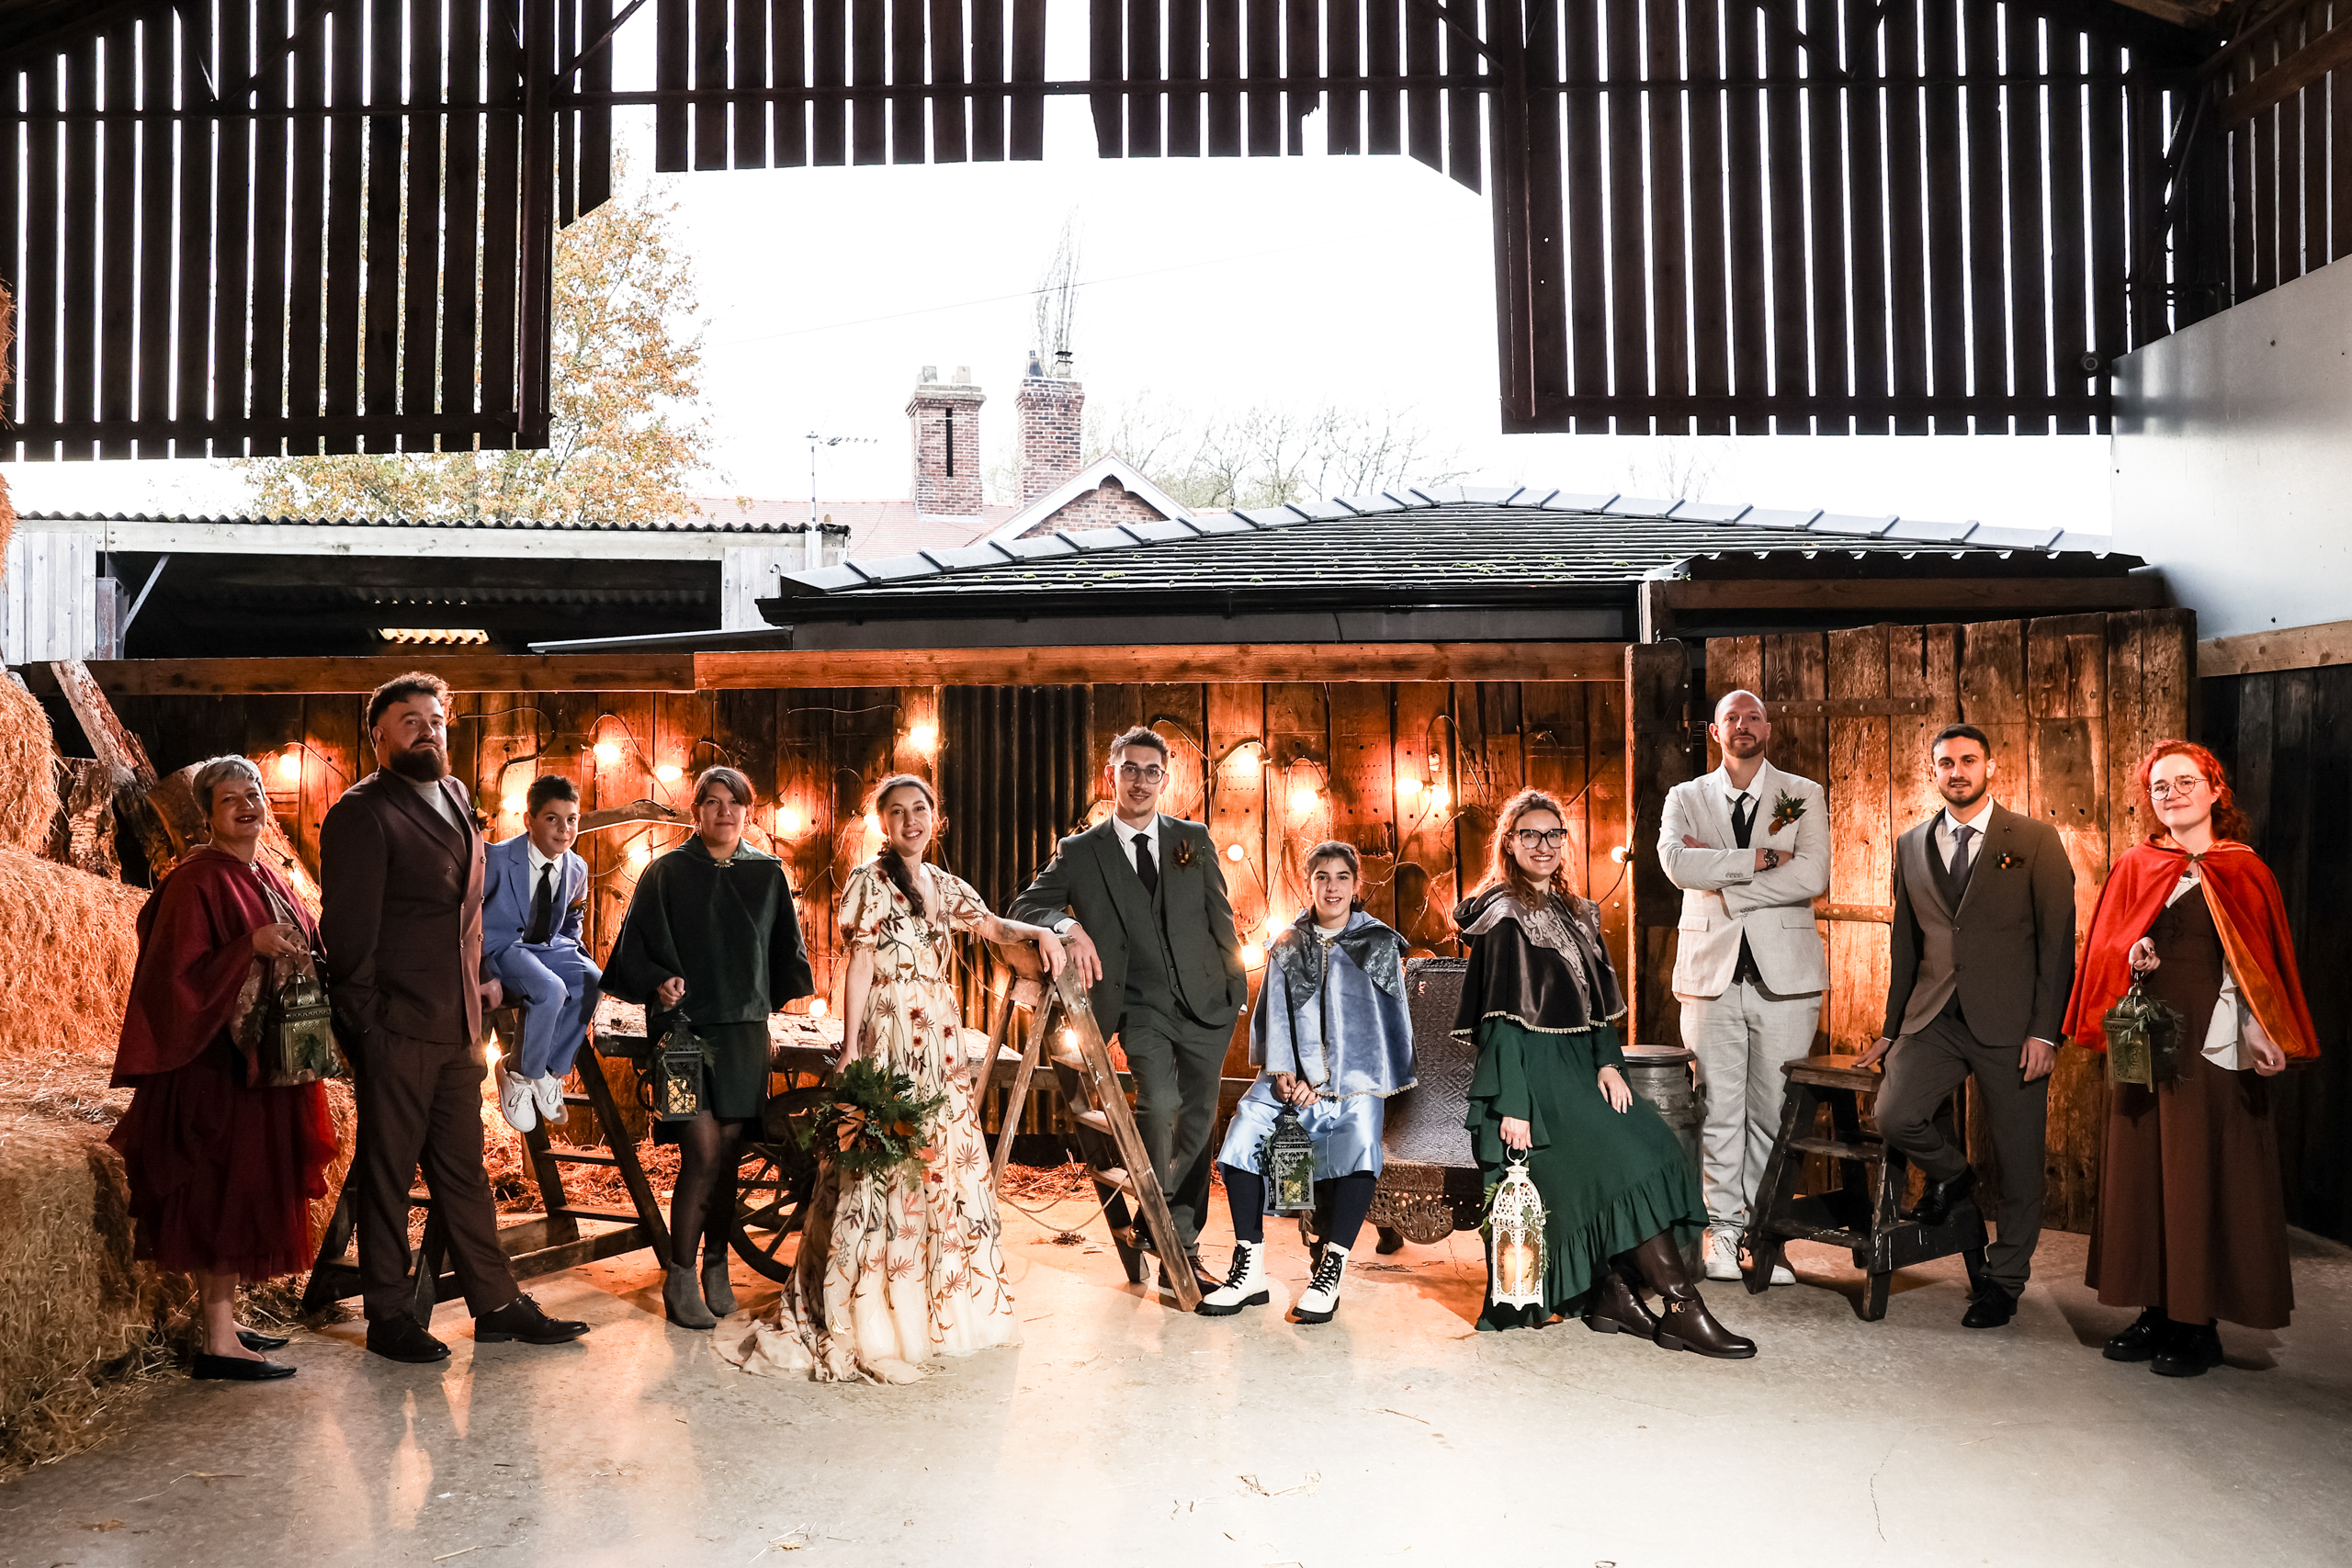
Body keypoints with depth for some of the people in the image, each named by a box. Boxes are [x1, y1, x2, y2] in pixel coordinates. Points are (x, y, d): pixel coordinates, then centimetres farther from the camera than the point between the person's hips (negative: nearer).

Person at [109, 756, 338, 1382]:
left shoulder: (270, 882, 14)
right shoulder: (196, 882, -10)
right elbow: (179, 972, -17)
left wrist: (312, 951, 5)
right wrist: (250, 946, -25)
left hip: (267, 1061, 8)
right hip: (216, 1061, -8)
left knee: (251, 1190, 13)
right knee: (224, 1193, -6)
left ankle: (225, 1318, 22)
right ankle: (218, 1341, 0)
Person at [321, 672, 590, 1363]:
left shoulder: (456, 797, 15)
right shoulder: (360, 813, -10)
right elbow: (347, 930, -12)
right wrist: (363, 1026, -13)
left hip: (456, 1023, 7)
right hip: (396, 1028, -7)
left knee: (463, 1168, 13)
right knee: (387, 1171, 5)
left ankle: (497, 1304, 21)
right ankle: (389, 1316, 18)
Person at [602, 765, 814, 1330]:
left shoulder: (769, 874, 9)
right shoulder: (667, 872, 1)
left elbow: (785, 946, 18)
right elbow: (636, 944, -1)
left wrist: (777, 996, 12)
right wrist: (658, 983, -17)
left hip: (745, 1028, 3)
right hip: (685, 1023, -3)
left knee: (728, 1150, 6)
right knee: (703, 1150, -11)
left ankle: (717, 1266, 22)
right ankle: (680, 1277, 3)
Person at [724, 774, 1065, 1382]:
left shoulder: (944, 886, 14)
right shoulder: (870, 881, -3)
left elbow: (995, 926, 18)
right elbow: (859, 965, -9)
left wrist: (1038, 932, -3)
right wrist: (850, 1049, -15)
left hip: (940, 1040, 7)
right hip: (888, 1035, -7)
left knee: (947, 1158, 10)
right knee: (884, 1164, -8)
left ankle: (943, 1301, 23)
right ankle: (868, 1316, 0)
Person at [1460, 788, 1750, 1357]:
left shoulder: (1575, 914, 16)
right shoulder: (1503, 917, -7)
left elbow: (1599, 1001, 16)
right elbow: (1502, 1018, -13)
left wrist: (1608, 1063, -2)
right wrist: (1512, 1106, -19)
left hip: (1578, 1066, 8)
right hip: (1533, 1071, -7)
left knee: (1651, 1147, -12)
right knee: (1627, 1162, -18)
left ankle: (1614, 1295, -7)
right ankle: (1682, 1308, -14)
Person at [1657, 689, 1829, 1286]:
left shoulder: (1803, 795, 8)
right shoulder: (1686, 798, 11)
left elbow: (1813, 876, -8)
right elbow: (1676, 861, -9)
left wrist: (1721, 876, -9)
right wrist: (1758, 859, -12)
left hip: (1784, 973, 0)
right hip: (1711, 970, 1)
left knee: (1774, 1110, 1)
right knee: (1718, 1109, 2)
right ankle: (1722, 1230, 12)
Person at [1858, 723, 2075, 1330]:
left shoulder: (2036, 841, 0)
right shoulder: (1911, 845, 11)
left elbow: (2058, 940, -3)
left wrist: (2046, 1030, -10)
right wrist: (1892, 1027, 15)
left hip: (2009, 1023, -3)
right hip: (1933, 1017, 3)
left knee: (2018, 1160, 4)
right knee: (1894, 1116, -16)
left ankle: (2003, 1279, 24)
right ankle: (1950, 1176, 18)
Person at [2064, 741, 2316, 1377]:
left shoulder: (2244, 871, 1)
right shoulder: (2135, 868, 9)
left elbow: (2262, 961, -2)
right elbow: (2103, 948, 9)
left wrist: (2262, 1032, -14)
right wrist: (2129, 957, -13)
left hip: (2214, 1042, -3)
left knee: (2206, 1175, 1)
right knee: (2143, 1169, 6)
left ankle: (2199, 1324, 11)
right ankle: (2157, 1311, 17)